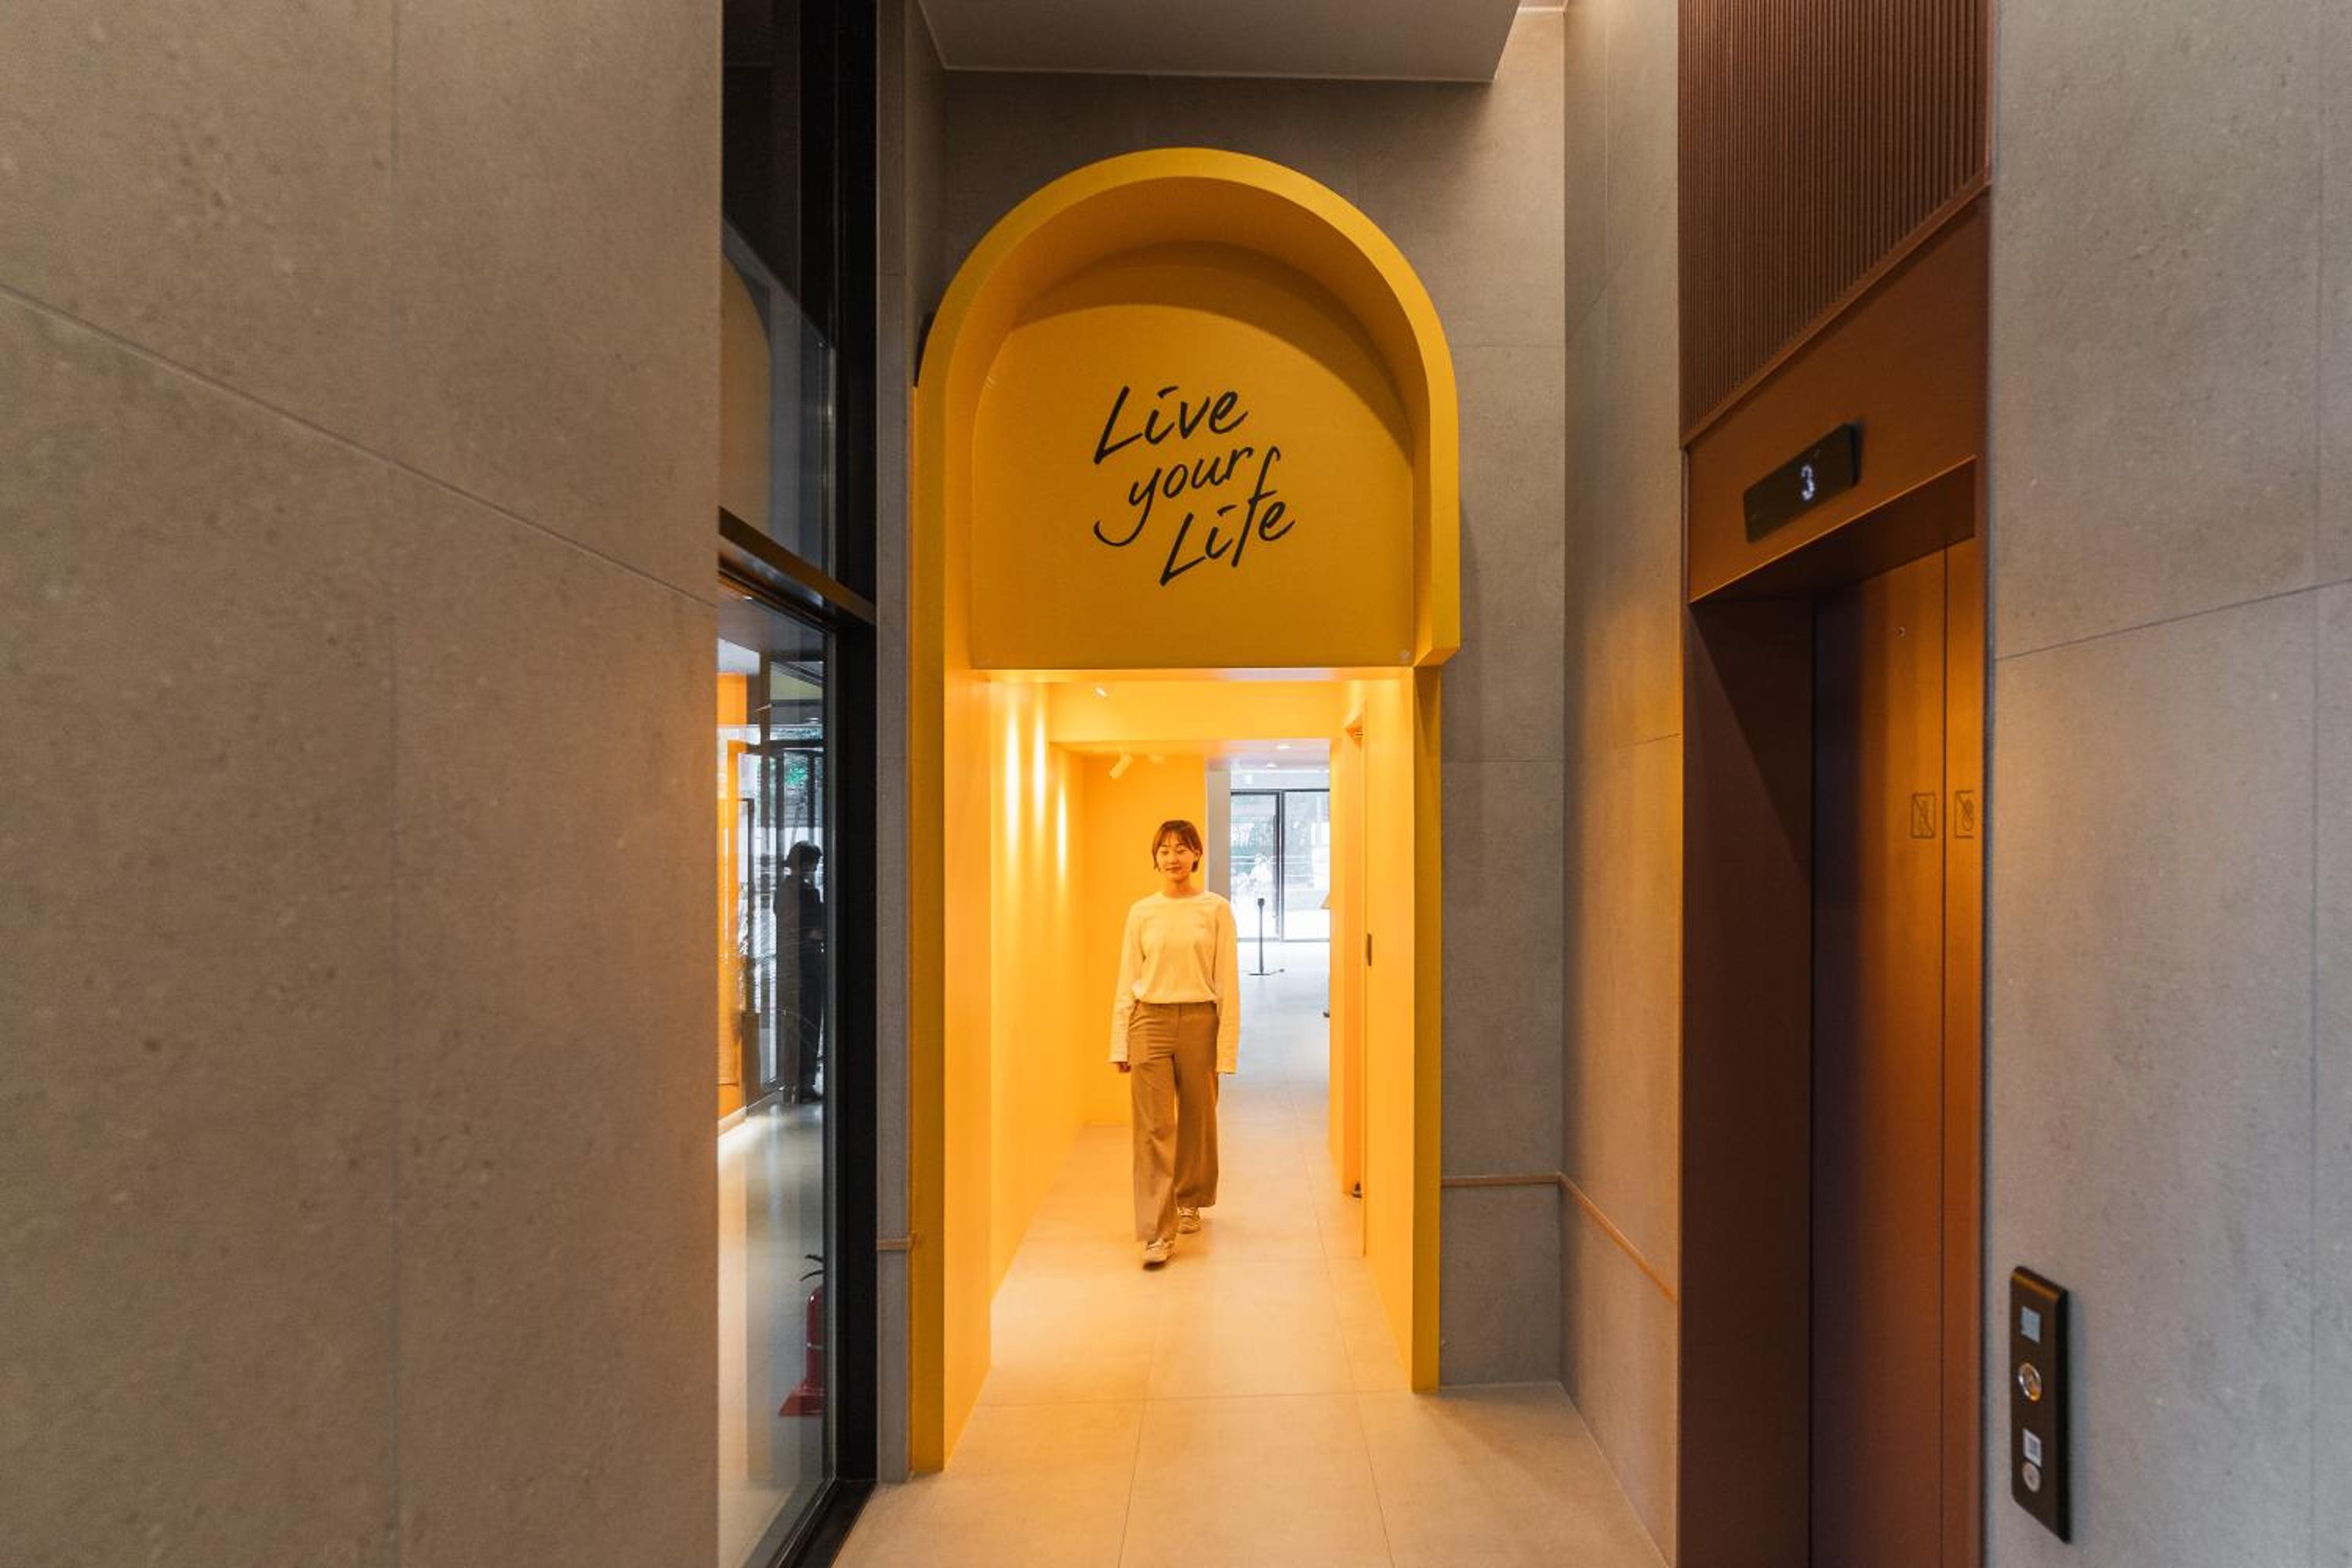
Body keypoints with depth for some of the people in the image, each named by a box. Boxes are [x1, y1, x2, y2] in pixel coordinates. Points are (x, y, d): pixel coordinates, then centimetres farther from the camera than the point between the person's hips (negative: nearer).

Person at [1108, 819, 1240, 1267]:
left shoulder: (1216, 909, -1)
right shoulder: (1141, 912, 4)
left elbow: (1228, 980, -1)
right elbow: (1127, 981, 7)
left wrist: (1227, 1045, -5)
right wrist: (1120, 1043, 4)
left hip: (1200, 1021, 0)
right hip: (1150, 1021, 0)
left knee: (1197, 1119, 13)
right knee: (1154, 1128, -3)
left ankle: (1189, 1201, 38)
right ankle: (1159, 1233, 3)